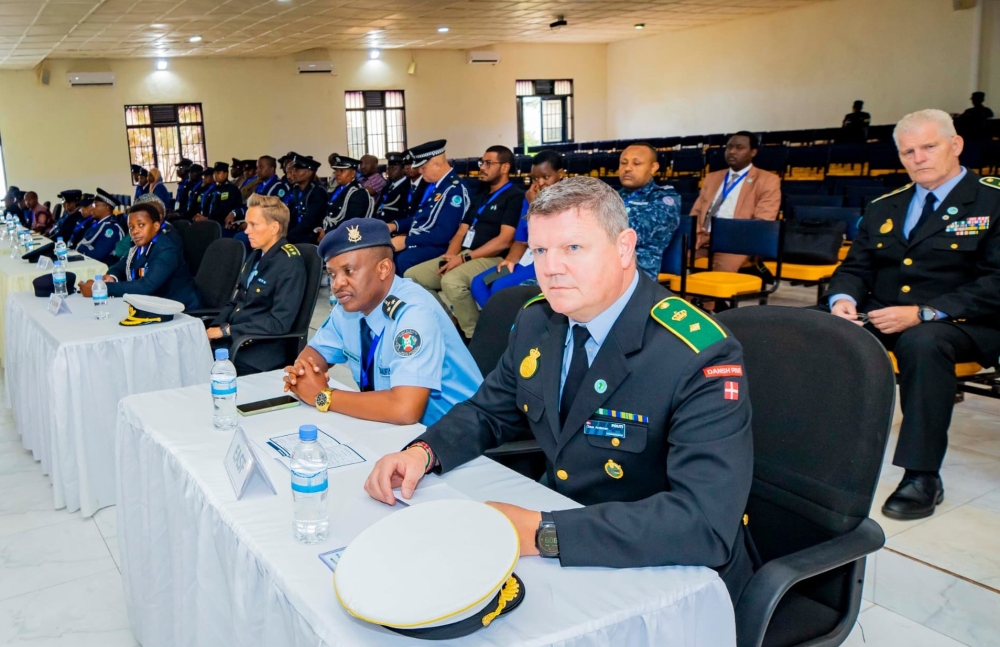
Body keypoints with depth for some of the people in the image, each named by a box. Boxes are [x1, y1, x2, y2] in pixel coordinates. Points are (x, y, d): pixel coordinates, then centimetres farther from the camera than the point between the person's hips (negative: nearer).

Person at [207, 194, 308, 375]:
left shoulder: (289, 264, -14)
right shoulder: (256, 256, 13)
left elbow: (279, 323, -19)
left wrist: (226, 330, -15)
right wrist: (214, 329, -1)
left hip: (258, 354, -8)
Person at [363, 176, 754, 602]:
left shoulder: (701, 358, -25)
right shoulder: (536, 321, -3)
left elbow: (707, 522, -33)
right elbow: (489, 411, 11)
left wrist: (540, 533, -38)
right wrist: (424, 451, -11)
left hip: (664, 575, -6)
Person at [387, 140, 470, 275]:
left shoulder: (455, 190, -16)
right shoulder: (433, 184, 12)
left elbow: (443, 234, -22)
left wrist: (406, 241, -20)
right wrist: (395, 225, 9)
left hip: (437, 246, -9)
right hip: (416, 240, 9)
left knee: (403, 260, -32)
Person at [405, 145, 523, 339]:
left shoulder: (514, 197, -4)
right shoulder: (479, 197, 22)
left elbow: (504, 240, -15)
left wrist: (465, 258, -18)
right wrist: (451, 255, -3)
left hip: (491, 258, -9)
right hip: (462, 256, 9)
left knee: (451, 281, -36)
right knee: (412, 275, -2)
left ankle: (475, 337, -18)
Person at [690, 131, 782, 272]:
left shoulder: (767, 180, 6)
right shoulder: (712, 177, 24)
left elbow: (761, 223, -4)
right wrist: (695, 232, -4)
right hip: (703, 238, 5)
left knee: (721, 268, -37)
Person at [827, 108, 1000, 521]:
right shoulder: (883, 208, 16)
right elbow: (855, 268, 16)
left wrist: (923, 313, -24)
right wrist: (843, 299, -9)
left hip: (960, 324, -5)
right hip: (881, 317, 5)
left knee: (922, 342, -38)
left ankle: (922, 476, -28)